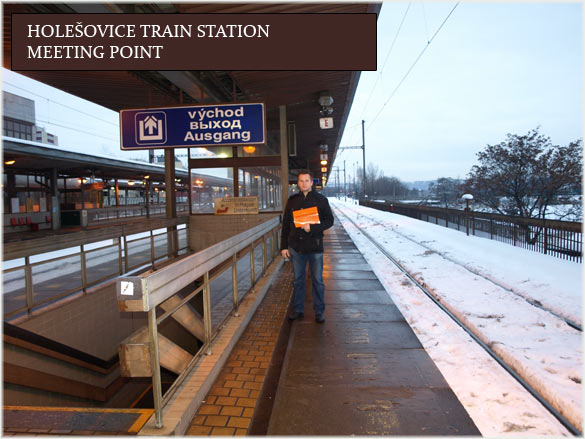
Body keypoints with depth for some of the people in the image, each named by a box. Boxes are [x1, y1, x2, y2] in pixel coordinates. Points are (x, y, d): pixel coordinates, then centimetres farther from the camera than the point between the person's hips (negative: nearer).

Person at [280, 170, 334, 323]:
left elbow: (329, 220, 0)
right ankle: (298, 310, 24)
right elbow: (285, 224, 10)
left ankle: (319, 312, 17)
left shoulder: (321, 200, 2)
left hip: (315, 246, -2)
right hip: (296, 246, 2)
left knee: (317, 280, 5)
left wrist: (312, 228, -16)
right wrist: (284, 246, 5)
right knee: (298, 280, 11)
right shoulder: (292, 201, 8)